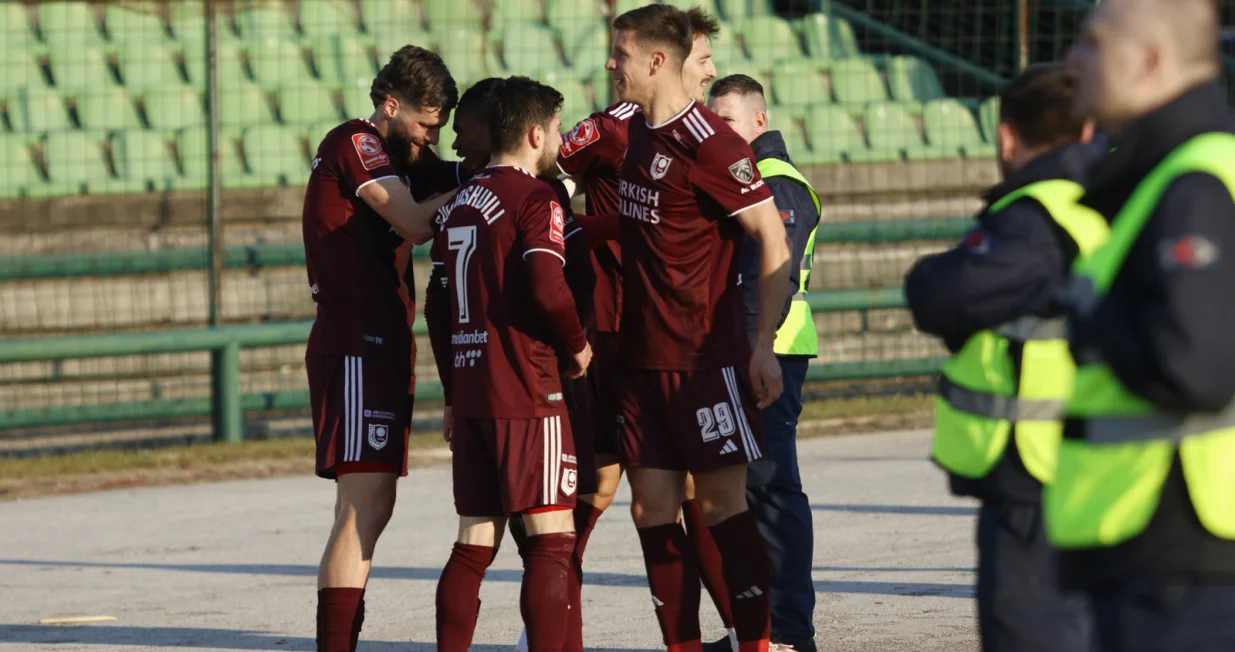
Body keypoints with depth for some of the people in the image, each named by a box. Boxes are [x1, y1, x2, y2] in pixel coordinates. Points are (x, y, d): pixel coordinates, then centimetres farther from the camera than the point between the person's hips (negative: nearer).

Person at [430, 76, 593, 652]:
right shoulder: (534, 199, -9)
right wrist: (578, 345, -4)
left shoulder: (457, 204, 15)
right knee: (553, 538, -6)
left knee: (475, 544, 10)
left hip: (470, 390, 8)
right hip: (526, 394, -8)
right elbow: (548, 290, -22)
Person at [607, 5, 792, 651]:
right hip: (640, 357, 7)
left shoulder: (709, 143, -13)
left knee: (723, 504, -4)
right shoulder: (632, 135, 10)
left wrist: (764, 345, -17)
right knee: (652, 509, 4)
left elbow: (774, 241, -14)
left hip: (706, 358, -7)